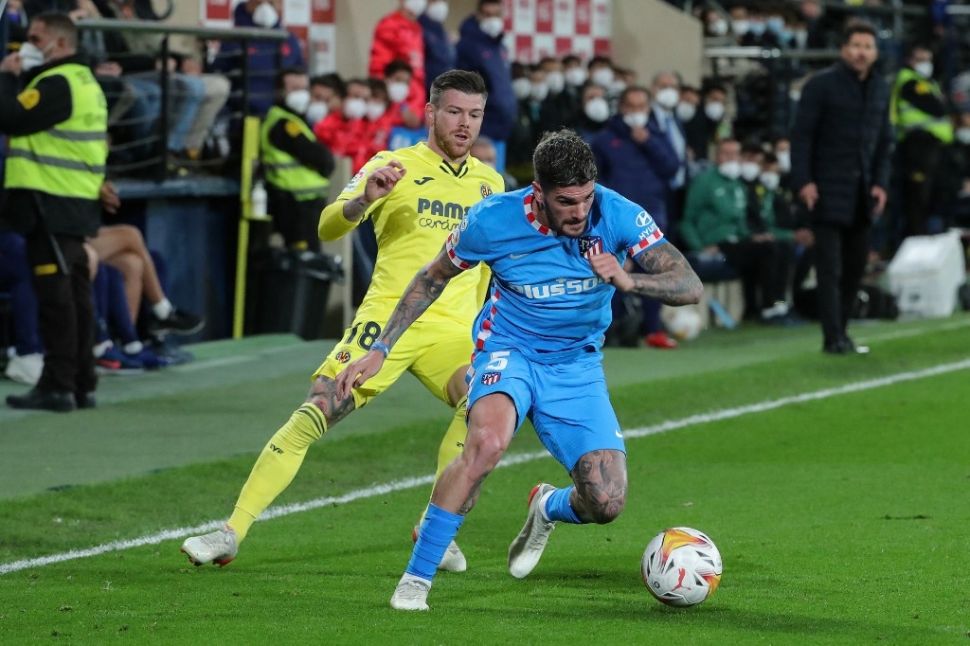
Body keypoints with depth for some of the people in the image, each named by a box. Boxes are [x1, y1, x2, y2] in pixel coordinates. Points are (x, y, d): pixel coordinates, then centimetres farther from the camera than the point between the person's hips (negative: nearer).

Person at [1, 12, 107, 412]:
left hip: (51, 205, -10)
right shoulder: (86, 82, 18)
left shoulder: (57, 84, -14)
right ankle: (82, 383, 15)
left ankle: (58, 386, -9)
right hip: (78, 204, 10)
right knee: (75, 294, 11)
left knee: (55, 294, -9)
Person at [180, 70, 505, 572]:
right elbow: (327, 229, -8)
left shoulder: (489, 183, 15)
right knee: (313, 415, -14)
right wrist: (364, 199, -27)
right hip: (386, 319, -2)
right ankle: (232, 534, -9)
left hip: (451, 331, 2)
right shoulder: (394, 166, 2)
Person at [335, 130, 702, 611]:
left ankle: (548, 508, 29)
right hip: (508, 351, -2)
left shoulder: (619, 216, -18)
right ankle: (416, 579, -24)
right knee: (487, 441, -36)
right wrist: (380, 349, -3)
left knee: (606, 503, -11)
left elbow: (690, 287, -19)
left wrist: (627, 281, -38)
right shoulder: (492, 221, -19)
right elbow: (433, 279, 0)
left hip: (577, 367, 2)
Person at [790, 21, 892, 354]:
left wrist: (881, 182, 5)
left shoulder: (880, 89, 12)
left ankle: (840, 331, 15)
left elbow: (884, 140, 16)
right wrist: (803, 181, -15)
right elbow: (801, 135, -7)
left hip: (862, 192, 6)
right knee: (830, 268, -8)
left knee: (855, 265, 7)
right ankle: (833, 338, -8)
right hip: (828, 190, -6)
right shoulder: (821, 85, -6)